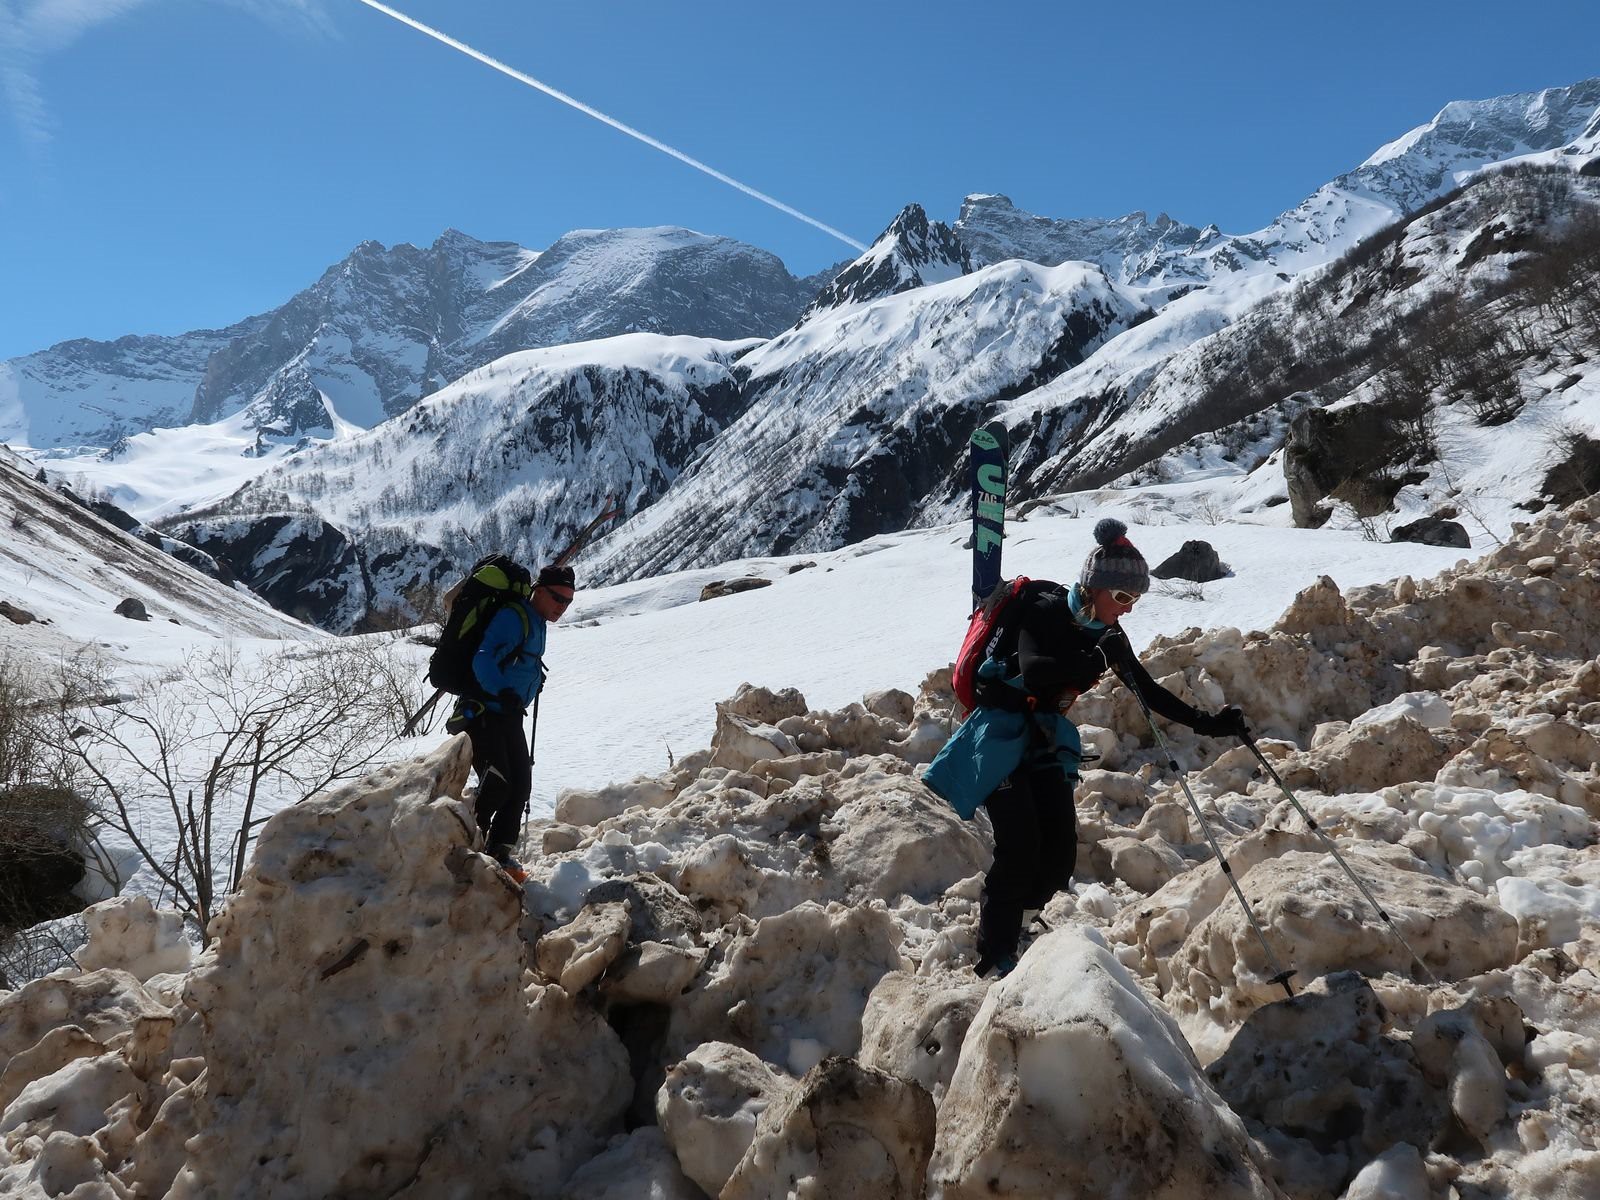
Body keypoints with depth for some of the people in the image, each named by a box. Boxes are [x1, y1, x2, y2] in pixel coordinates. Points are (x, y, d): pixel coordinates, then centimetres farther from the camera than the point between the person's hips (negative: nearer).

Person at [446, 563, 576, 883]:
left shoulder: (538, 624, 14)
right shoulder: (513, 617, -15)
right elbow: (483, 661, -28)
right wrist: (503, 693, -40)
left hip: (510, 717, 9)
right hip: (483, 714, -9)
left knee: (521, 784, 5)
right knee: (496, 785, -17)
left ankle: (500, 855, 14)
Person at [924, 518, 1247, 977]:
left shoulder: (1106, 633, 4)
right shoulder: (1045, 611, -16)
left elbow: (1149, 691, 10)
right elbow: (1034, 672, -32)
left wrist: (1206, 723, 3)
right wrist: (1096, 660, -41)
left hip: (1046, 741, 7)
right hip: (1001, 735, -7)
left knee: (1060, 856, -5)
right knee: (1020, 848, -17)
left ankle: (1005, 928, 17)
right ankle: (995, 964, -6)